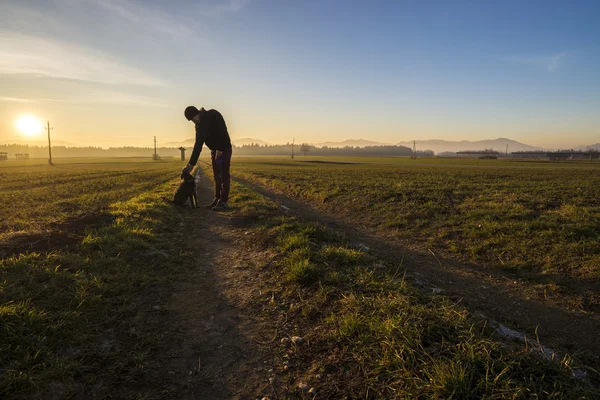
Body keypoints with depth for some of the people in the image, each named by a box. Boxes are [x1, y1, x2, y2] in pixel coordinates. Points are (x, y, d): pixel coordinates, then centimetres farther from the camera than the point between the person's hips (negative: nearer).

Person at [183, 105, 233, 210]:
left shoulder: (214, 115, -13)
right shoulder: (199, 126, 6)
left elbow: (223, 131, -22)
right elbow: (197, 145, 6)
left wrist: (220, 149, -25)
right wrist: (191, 163, 2)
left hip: (224, 149, -7)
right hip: (214, 150, 7)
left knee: (224, 175, -7)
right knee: (217, 176, 9)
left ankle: (224, 201, -6)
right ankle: (217, 199, 15)